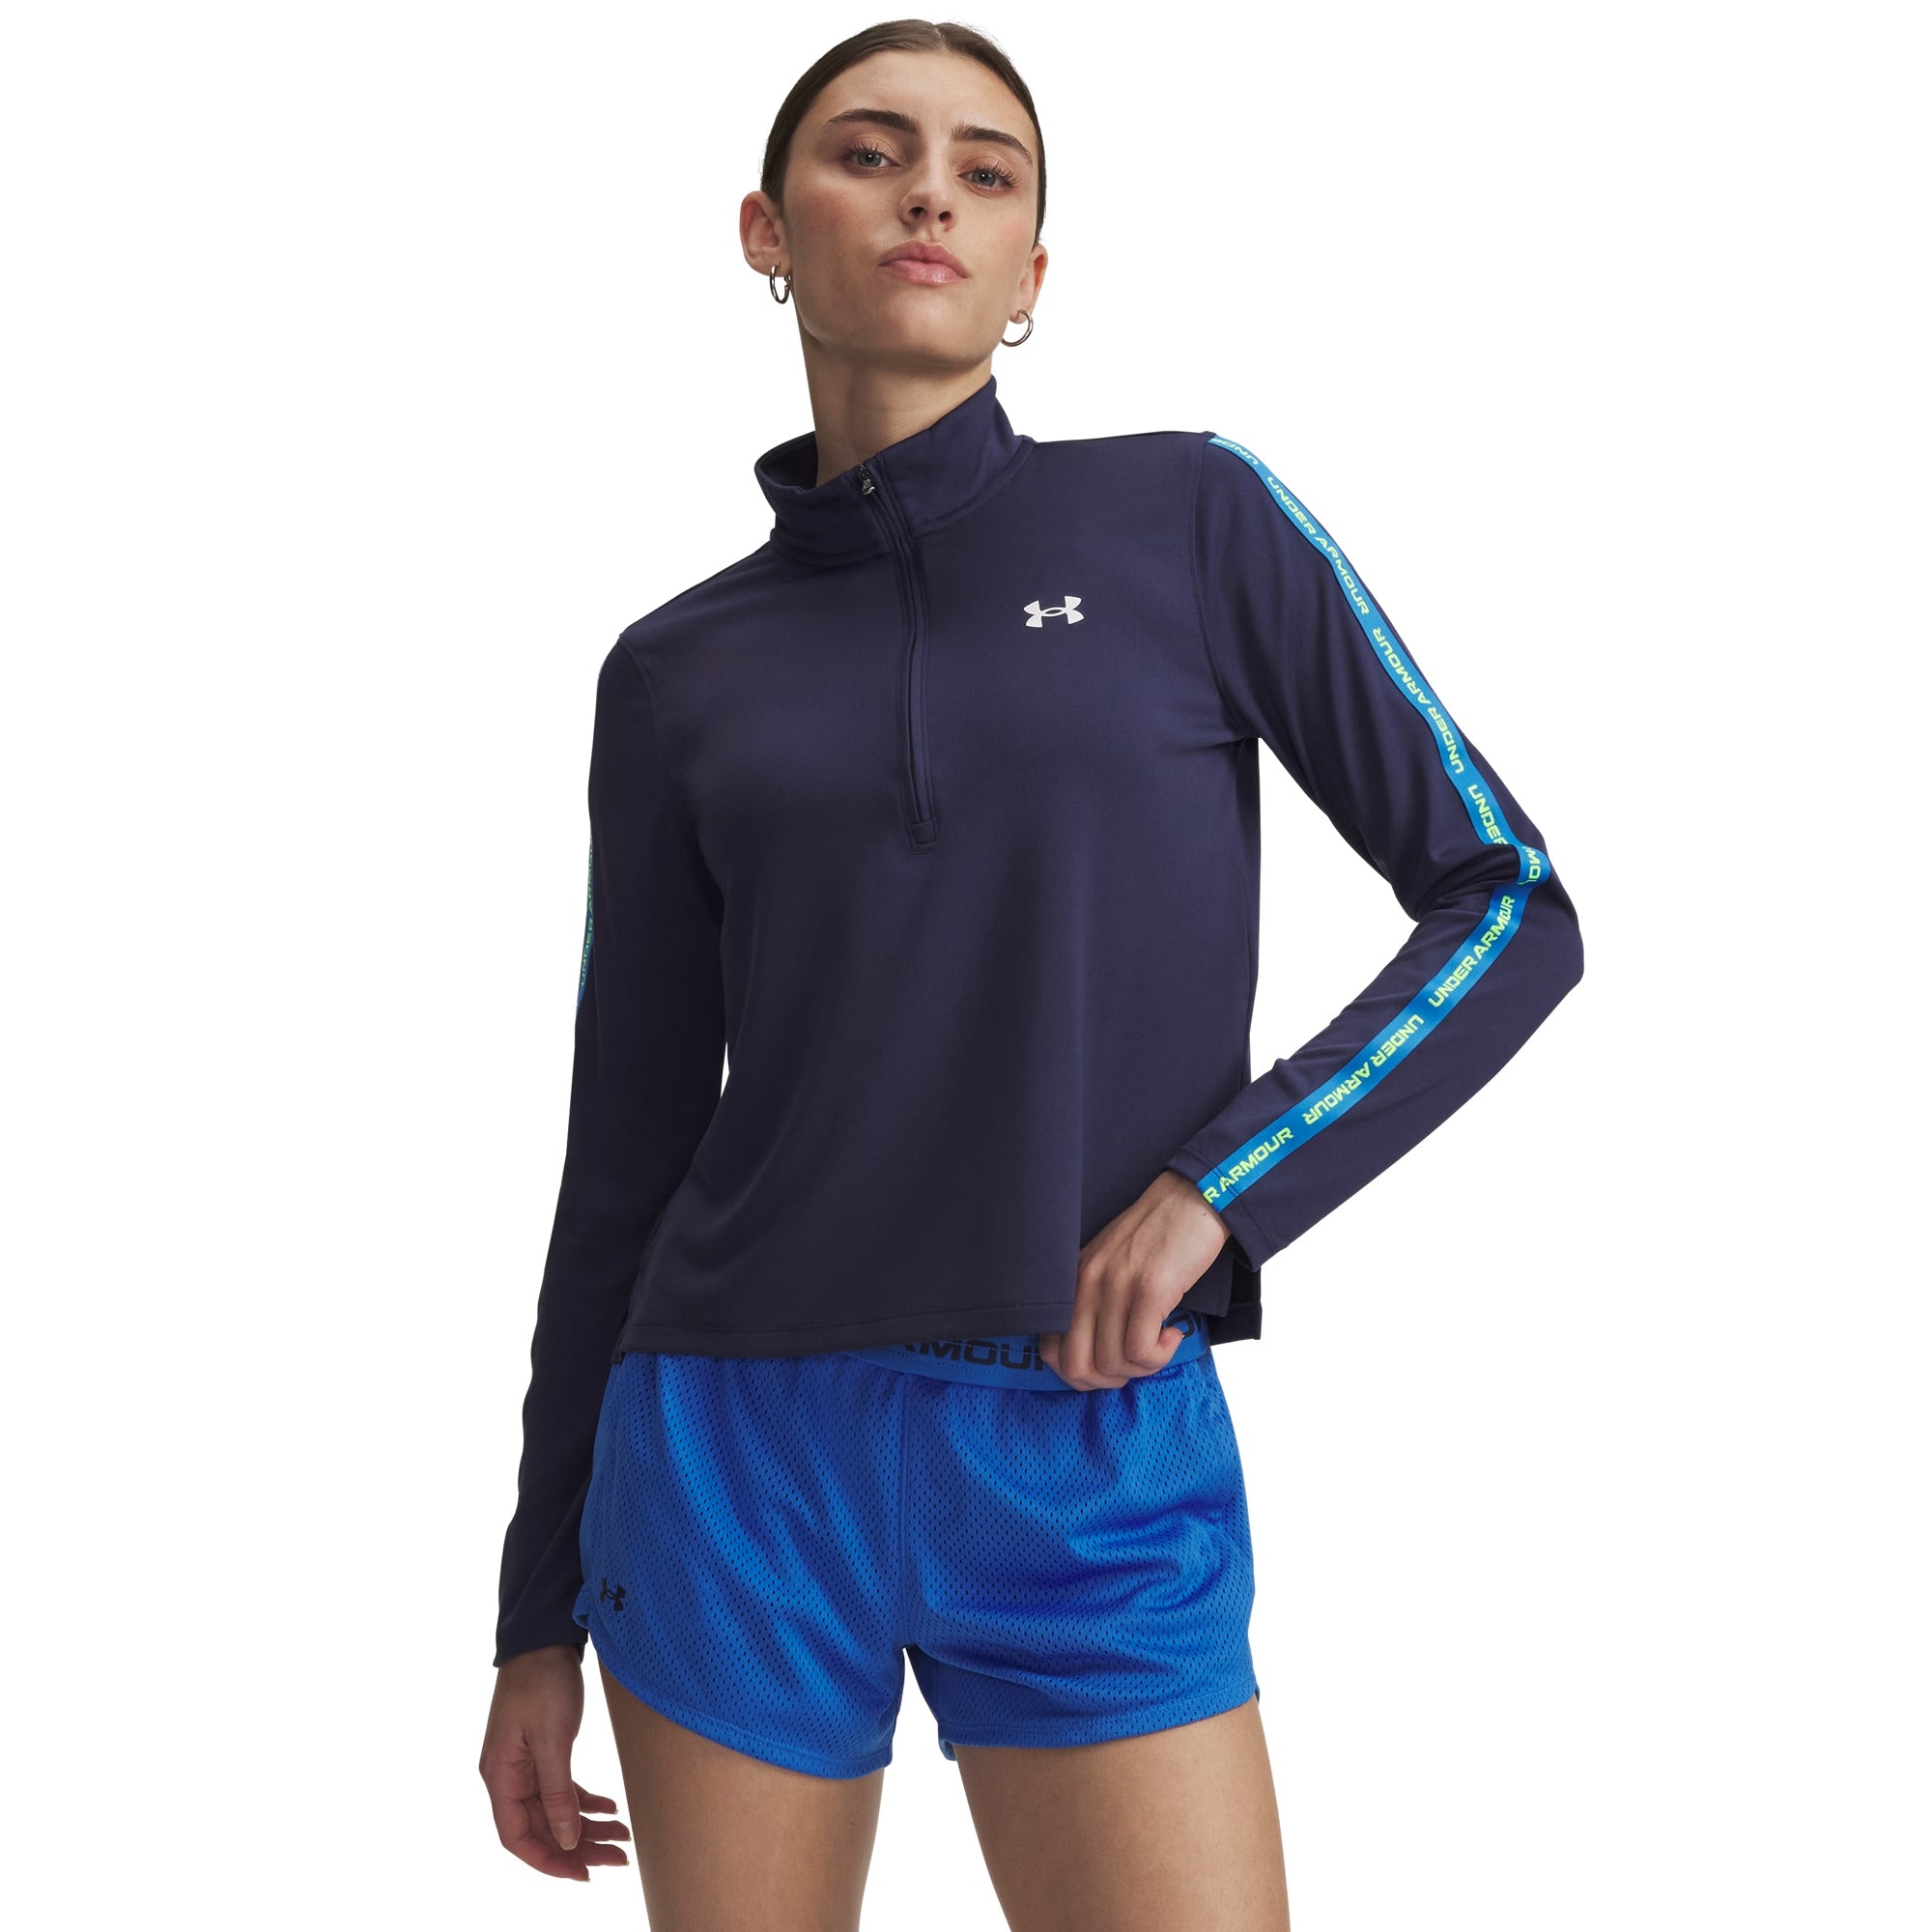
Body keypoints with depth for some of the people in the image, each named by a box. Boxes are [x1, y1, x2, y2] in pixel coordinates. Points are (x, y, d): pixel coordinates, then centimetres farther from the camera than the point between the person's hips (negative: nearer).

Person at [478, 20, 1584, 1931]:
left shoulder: (1192, 521, 2)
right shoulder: (677, 671, 8)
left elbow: (1509, 907, 1)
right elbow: (627, 1147, 12)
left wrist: (1216, 1186, -12)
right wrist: (540, 1612, 12)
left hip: (1104, 1470, -1)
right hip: (741, 1462, 2)